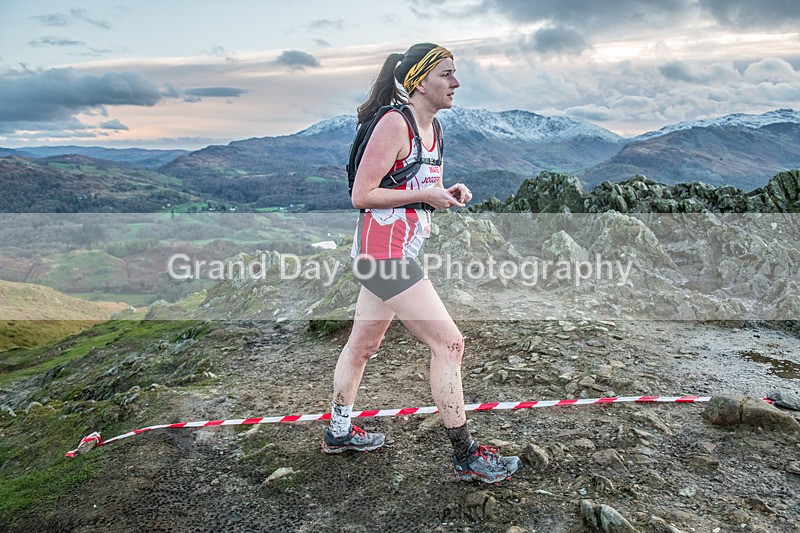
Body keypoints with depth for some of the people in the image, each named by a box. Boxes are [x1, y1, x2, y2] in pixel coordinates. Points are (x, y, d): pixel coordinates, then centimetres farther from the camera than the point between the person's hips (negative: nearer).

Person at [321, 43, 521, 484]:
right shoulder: (395, 123, -15)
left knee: (363, 344, 19)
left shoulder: (431, 127, 13)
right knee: (447, 342, -8)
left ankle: (339, 432, 36)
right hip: (383, 252, -10)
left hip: (399, 252, 10)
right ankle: (465, 455, 5)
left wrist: (449, 193, 4)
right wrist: (424, 195, -18)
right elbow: (361, 195, -17)